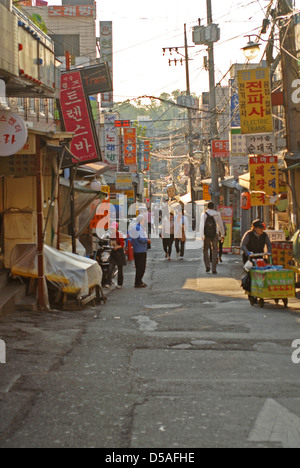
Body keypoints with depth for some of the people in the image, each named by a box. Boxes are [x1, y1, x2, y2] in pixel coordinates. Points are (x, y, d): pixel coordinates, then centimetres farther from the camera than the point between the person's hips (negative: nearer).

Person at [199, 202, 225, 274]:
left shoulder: (204, 214, -1)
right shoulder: (217, 214, 3)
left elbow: (202, 225, -9)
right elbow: (220, 225, 10)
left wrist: (201, 235, -11)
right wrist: (222, 234, 21)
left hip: (206, 235, 0)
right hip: (215, 234, 1)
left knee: (205, 250, 16)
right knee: (214, 251, 6)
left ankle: (207, 266, 2)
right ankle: (214, 269, 2)